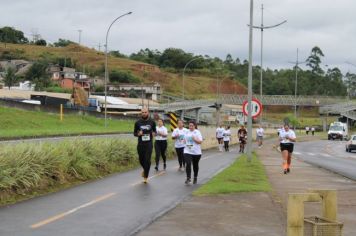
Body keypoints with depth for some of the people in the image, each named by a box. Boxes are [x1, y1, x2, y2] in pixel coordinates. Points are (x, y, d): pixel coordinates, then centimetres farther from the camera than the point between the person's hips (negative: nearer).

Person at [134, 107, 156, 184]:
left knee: (147, 160, -9)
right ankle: (145, 169, 43)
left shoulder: (152, 122, 1)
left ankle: (145, 177, 0)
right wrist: (138, 134, -14)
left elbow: (154, 131, 15)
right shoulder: (138, 122, 0)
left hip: (149, 144, -1)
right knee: (141, 160, 10)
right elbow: (134, 133, 8)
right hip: (140, 144, 2)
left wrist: (154, 133, -9)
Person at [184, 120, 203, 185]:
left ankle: (195, 178, 31)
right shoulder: (187, 132, 7)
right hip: (187, 151, 2)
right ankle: (188, 178, -18)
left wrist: (195, 139, -26)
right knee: (188, 164, -16)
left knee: (195, 165, 12)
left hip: (196, 152, -2)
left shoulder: (197, 132, -6)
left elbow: (200, 141, -12)